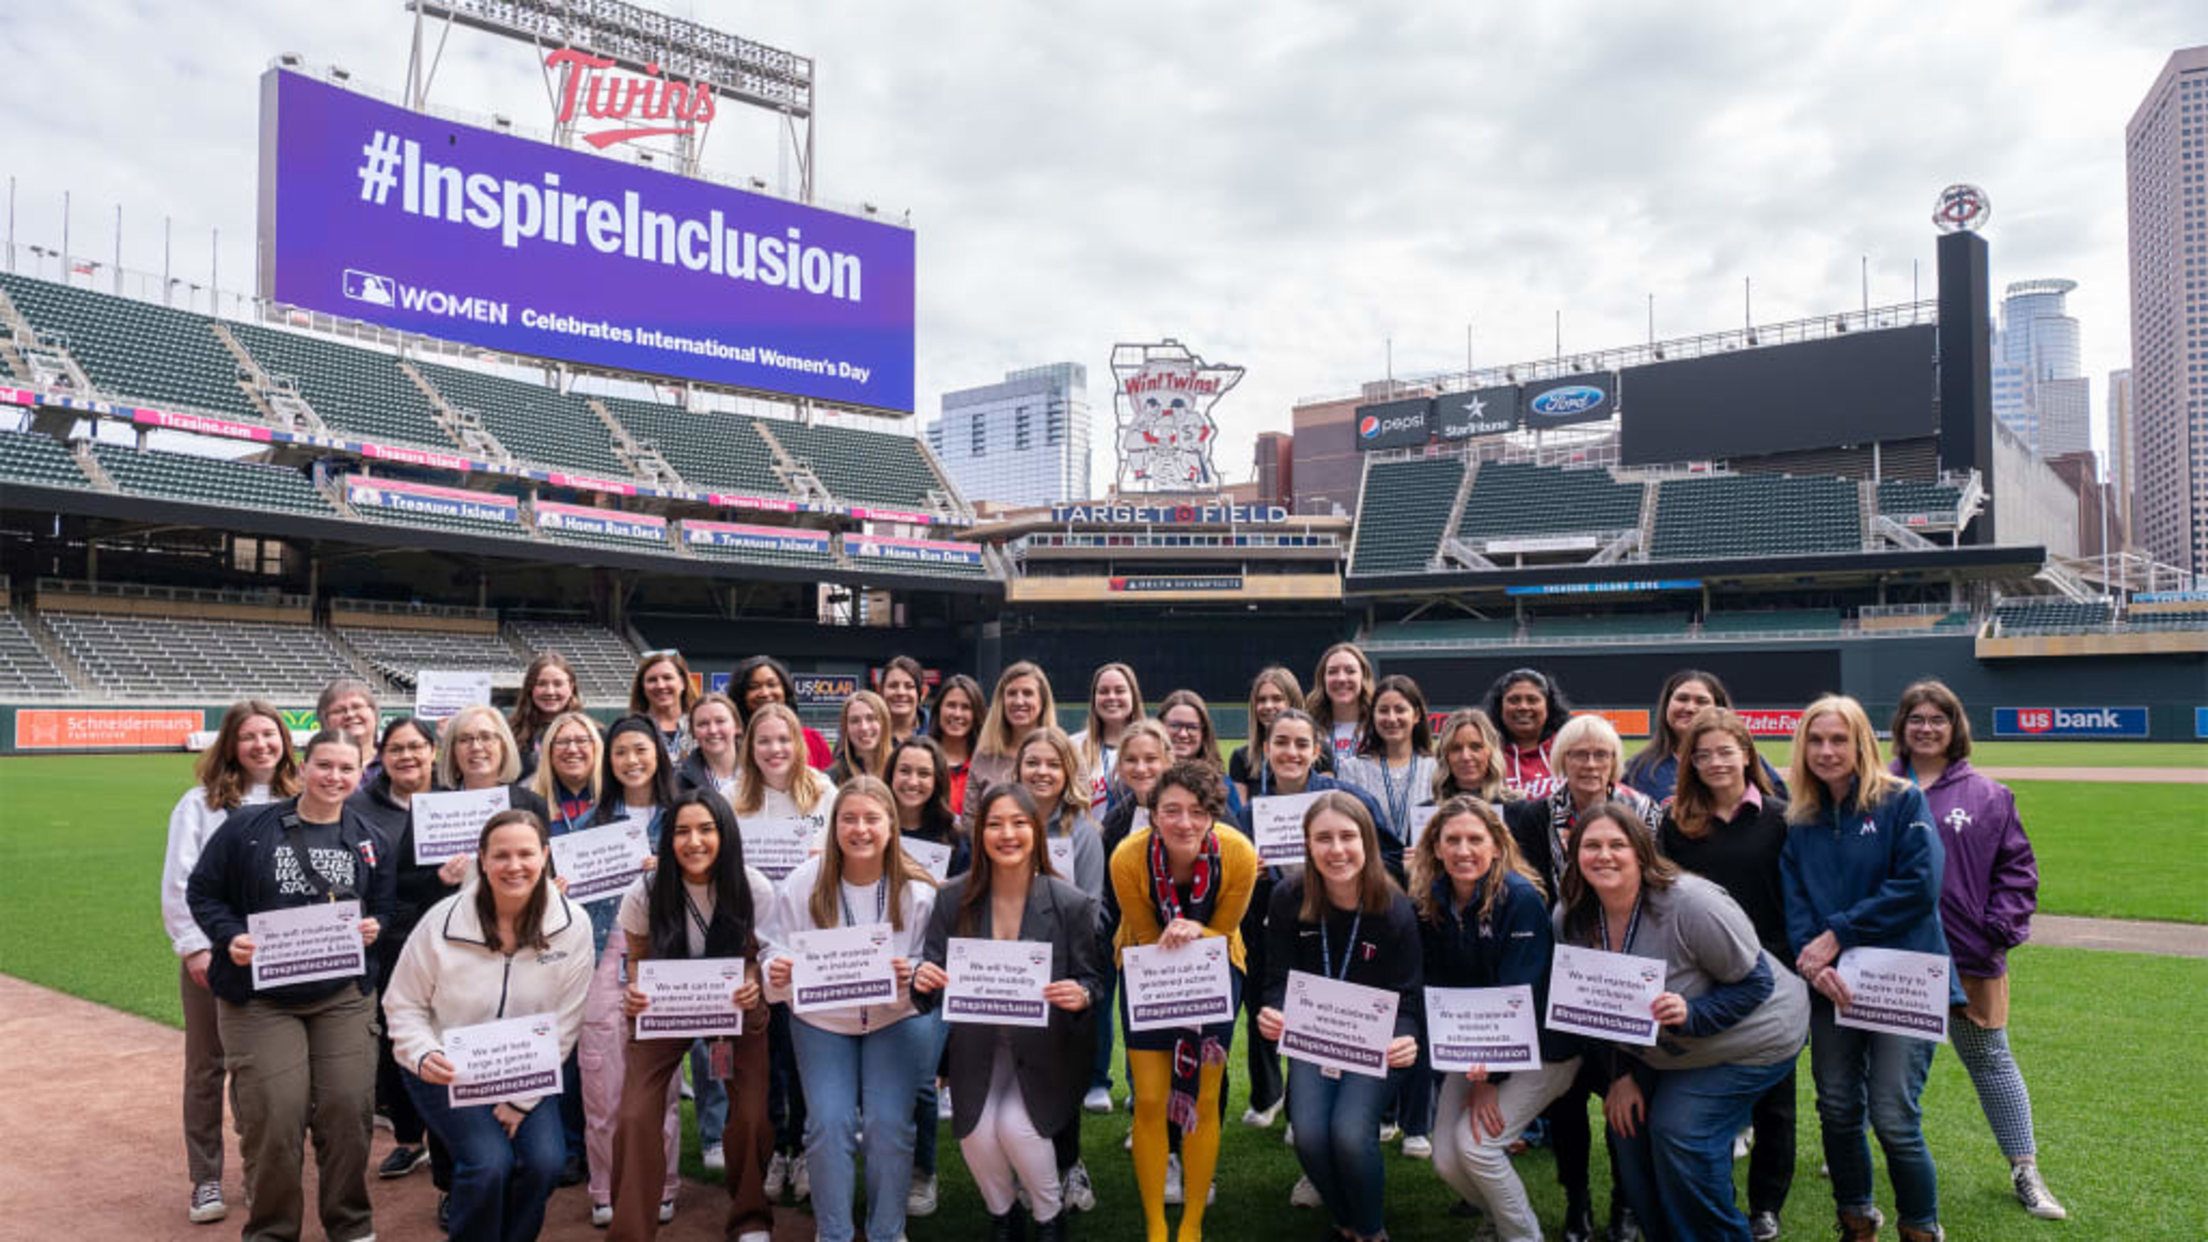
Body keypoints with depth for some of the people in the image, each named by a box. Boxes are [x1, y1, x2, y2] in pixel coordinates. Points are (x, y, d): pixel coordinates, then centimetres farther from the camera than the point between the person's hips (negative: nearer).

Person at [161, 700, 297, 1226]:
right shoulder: (201, 802, -1)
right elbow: (179, 881, -3)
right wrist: (194, 946, -10)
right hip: (212, 951, -1)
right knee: (206, 1066, 8)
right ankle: (205, 1180, 18)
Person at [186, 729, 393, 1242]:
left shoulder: (369, 841, 7)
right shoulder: (248, 827, -3)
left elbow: (383, 908, 15)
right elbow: (202, 892, 3)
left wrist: (374, 927, -7)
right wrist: (230, 938, -12)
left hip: (344, 996, 2)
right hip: (258, 998, -2)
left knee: (348, 1110, 0)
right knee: (273, 1118, -5)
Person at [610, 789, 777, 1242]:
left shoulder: (755, 890, -17)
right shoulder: (644, 895, -16)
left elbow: (756, 956, -2)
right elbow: (638, 960, 1)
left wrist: (752, 985, -24)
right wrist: (634, 995, -21)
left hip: (735, 1007, 0)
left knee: (751, 1117, -10)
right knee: (635, 1119, -15)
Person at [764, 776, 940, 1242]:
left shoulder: (917, 890, -12)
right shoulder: (802, 884, -10)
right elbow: (784, 955, -4)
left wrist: (911, 980, -30)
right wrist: (776, 973, -27)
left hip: (898, 1018, -1)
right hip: (822, 1020, 1)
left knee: (889, 1123, -10)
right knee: (829, 1123, -10)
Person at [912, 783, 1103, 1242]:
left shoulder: (1071, 903, -13)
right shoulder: (954, 898, -8)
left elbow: (1092, 981, -4)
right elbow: (933, 973, -3)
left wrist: (1081, 996, -28)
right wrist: (923, 980, -27)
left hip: (1044, 1047, -2)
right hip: (977, 1045, 2)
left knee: (1015, 1125, -21)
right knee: (976, 1131, -16)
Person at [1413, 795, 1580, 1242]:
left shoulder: (1521, 899, -20)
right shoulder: (1428, 904, -5)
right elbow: (1436, 987, -2)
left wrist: (1492, 1078, -19)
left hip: (1539, 1048, -5)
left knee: (1474, 1144, -18)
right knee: (1446, 1159, -2)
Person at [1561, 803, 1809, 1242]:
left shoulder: (1691, 903, -31)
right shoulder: (1571, 920, -12)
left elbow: (1756, 983, -22)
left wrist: (1690, 1013, -35)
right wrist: (1620, 1075, -5)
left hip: (1751, 1040, -6)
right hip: (1658, 1050, 6)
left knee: (1682, 1134, -18)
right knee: (1627, 1124, -3)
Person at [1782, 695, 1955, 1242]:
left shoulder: (1902, 802, -4)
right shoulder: (1798, 819, 8)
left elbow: (1919, 886, -14)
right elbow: (1793, 900, 2)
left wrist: (1837, 934, -15)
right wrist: (1810, 957, -17)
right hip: (1831, 986, 4)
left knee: (1893, 1118, -5)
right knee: (1837, 1112, 10)